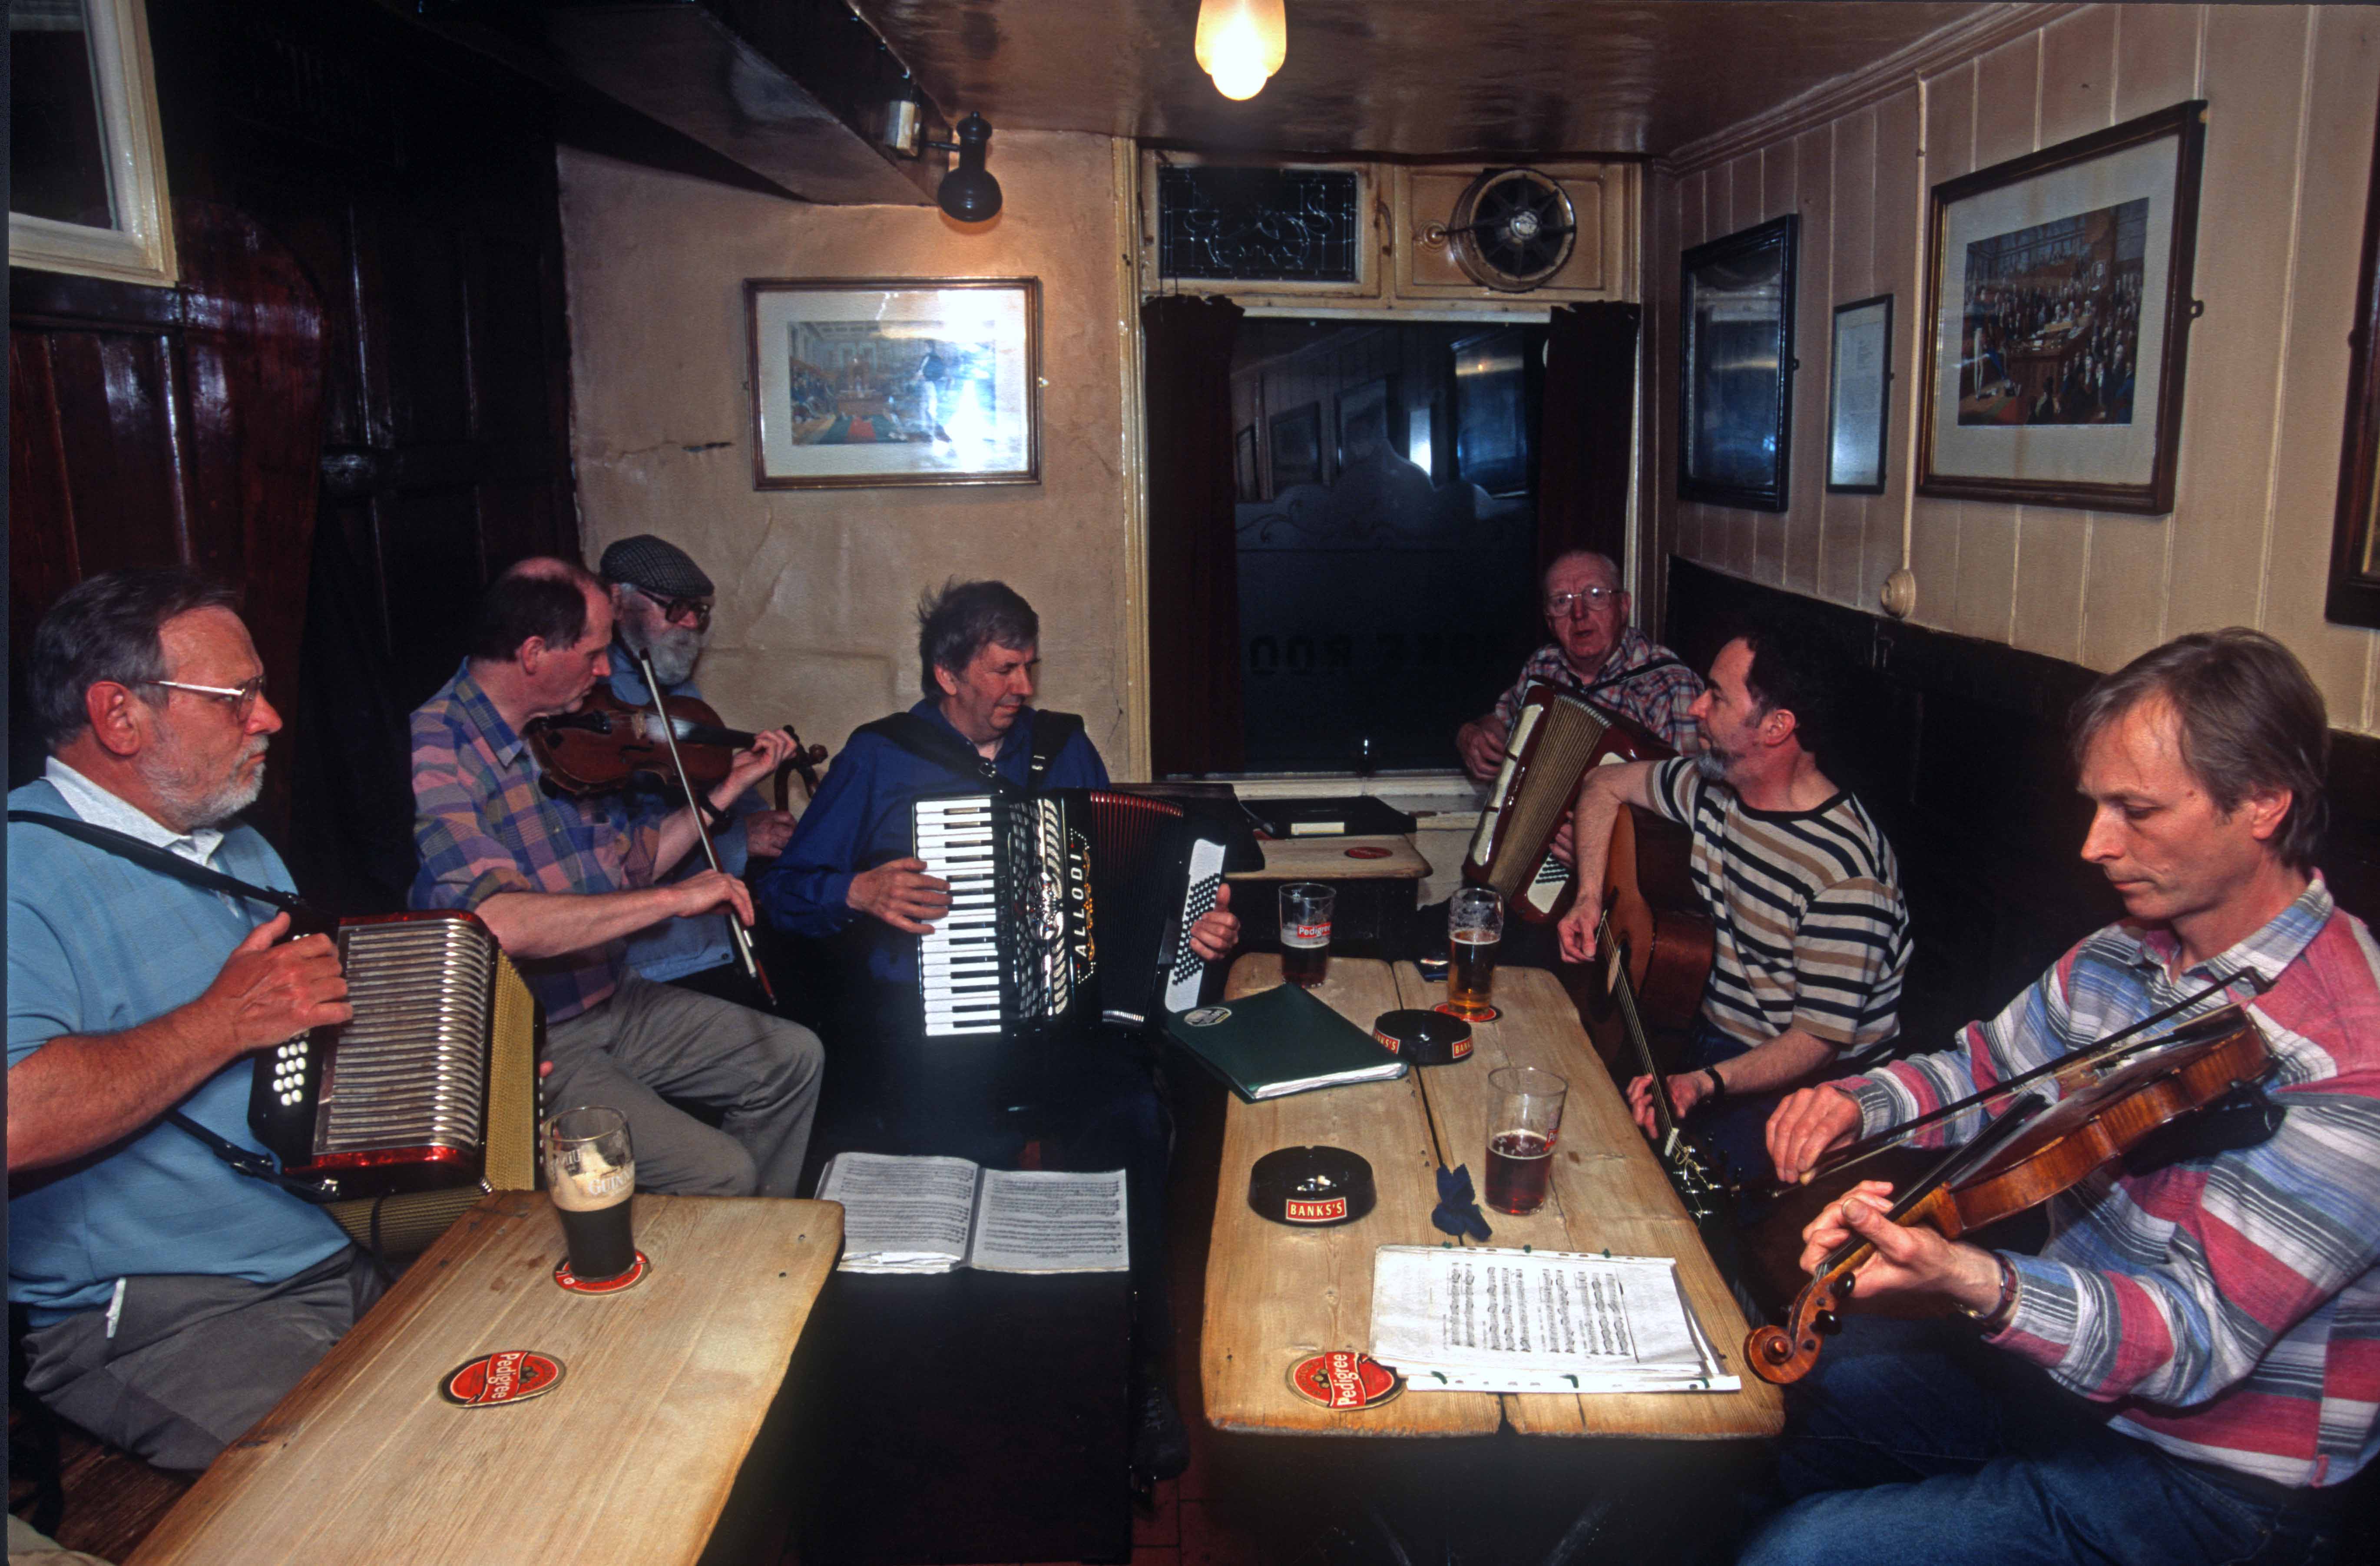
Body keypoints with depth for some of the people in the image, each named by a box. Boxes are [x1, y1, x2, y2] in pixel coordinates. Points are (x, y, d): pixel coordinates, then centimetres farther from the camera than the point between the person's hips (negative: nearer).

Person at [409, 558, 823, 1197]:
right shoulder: (435, 752, -22)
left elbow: (626, 867, 17)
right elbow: (495, 920, -36)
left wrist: (729, 786, 14)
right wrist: (675, 898, -31)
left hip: (612, 1001, 9)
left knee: (793, 1058, 11)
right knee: (720, 1173, -21)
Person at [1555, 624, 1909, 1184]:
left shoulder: (1845, 871, -25)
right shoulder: (1711, 786, -1)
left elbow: (1822, 1037, -23)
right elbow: (1604, 784, 17)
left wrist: (1704, 1084, -38)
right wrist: (1590, 896, 5)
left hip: (1807, 1083, -7)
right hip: (1717, 1040, 7)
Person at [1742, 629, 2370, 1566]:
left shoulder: (2348, 1054, -26)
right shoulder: (2124, 957, 0)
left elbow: (2200, 1336, -29)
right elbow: (1984, 1068, 14)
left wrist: (1973, 1285, -48)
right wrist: (1859, 1104, -9)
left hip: (2215, 1483, -7)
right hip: (2060, 1358, 8)